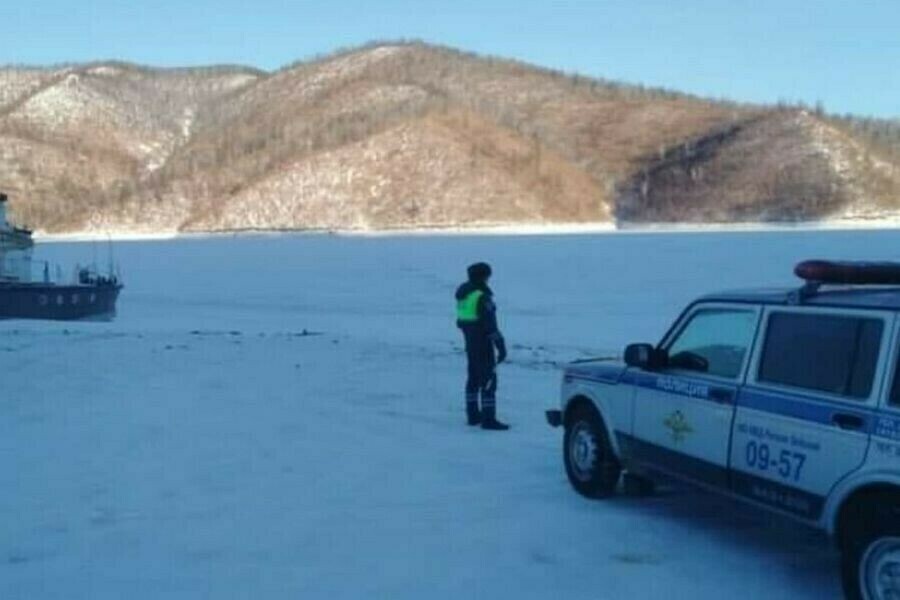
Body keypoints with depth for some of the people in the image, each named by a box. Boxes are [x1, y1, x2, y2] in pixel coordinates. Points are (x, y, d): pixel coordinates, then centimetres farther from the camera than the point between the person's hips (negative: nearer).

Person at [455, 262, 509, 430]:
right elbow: (490, 324, -22)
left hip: (469, 340, 9)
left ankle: (473, 414, 26)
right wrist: (500, 345, -19)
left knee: (474, 376, 18)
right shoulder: (482, 296, -20)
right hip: (482, 342, -9)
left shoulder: (462, 292, 7)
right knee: (488, 378, -6)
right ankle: (488, 419, -7)